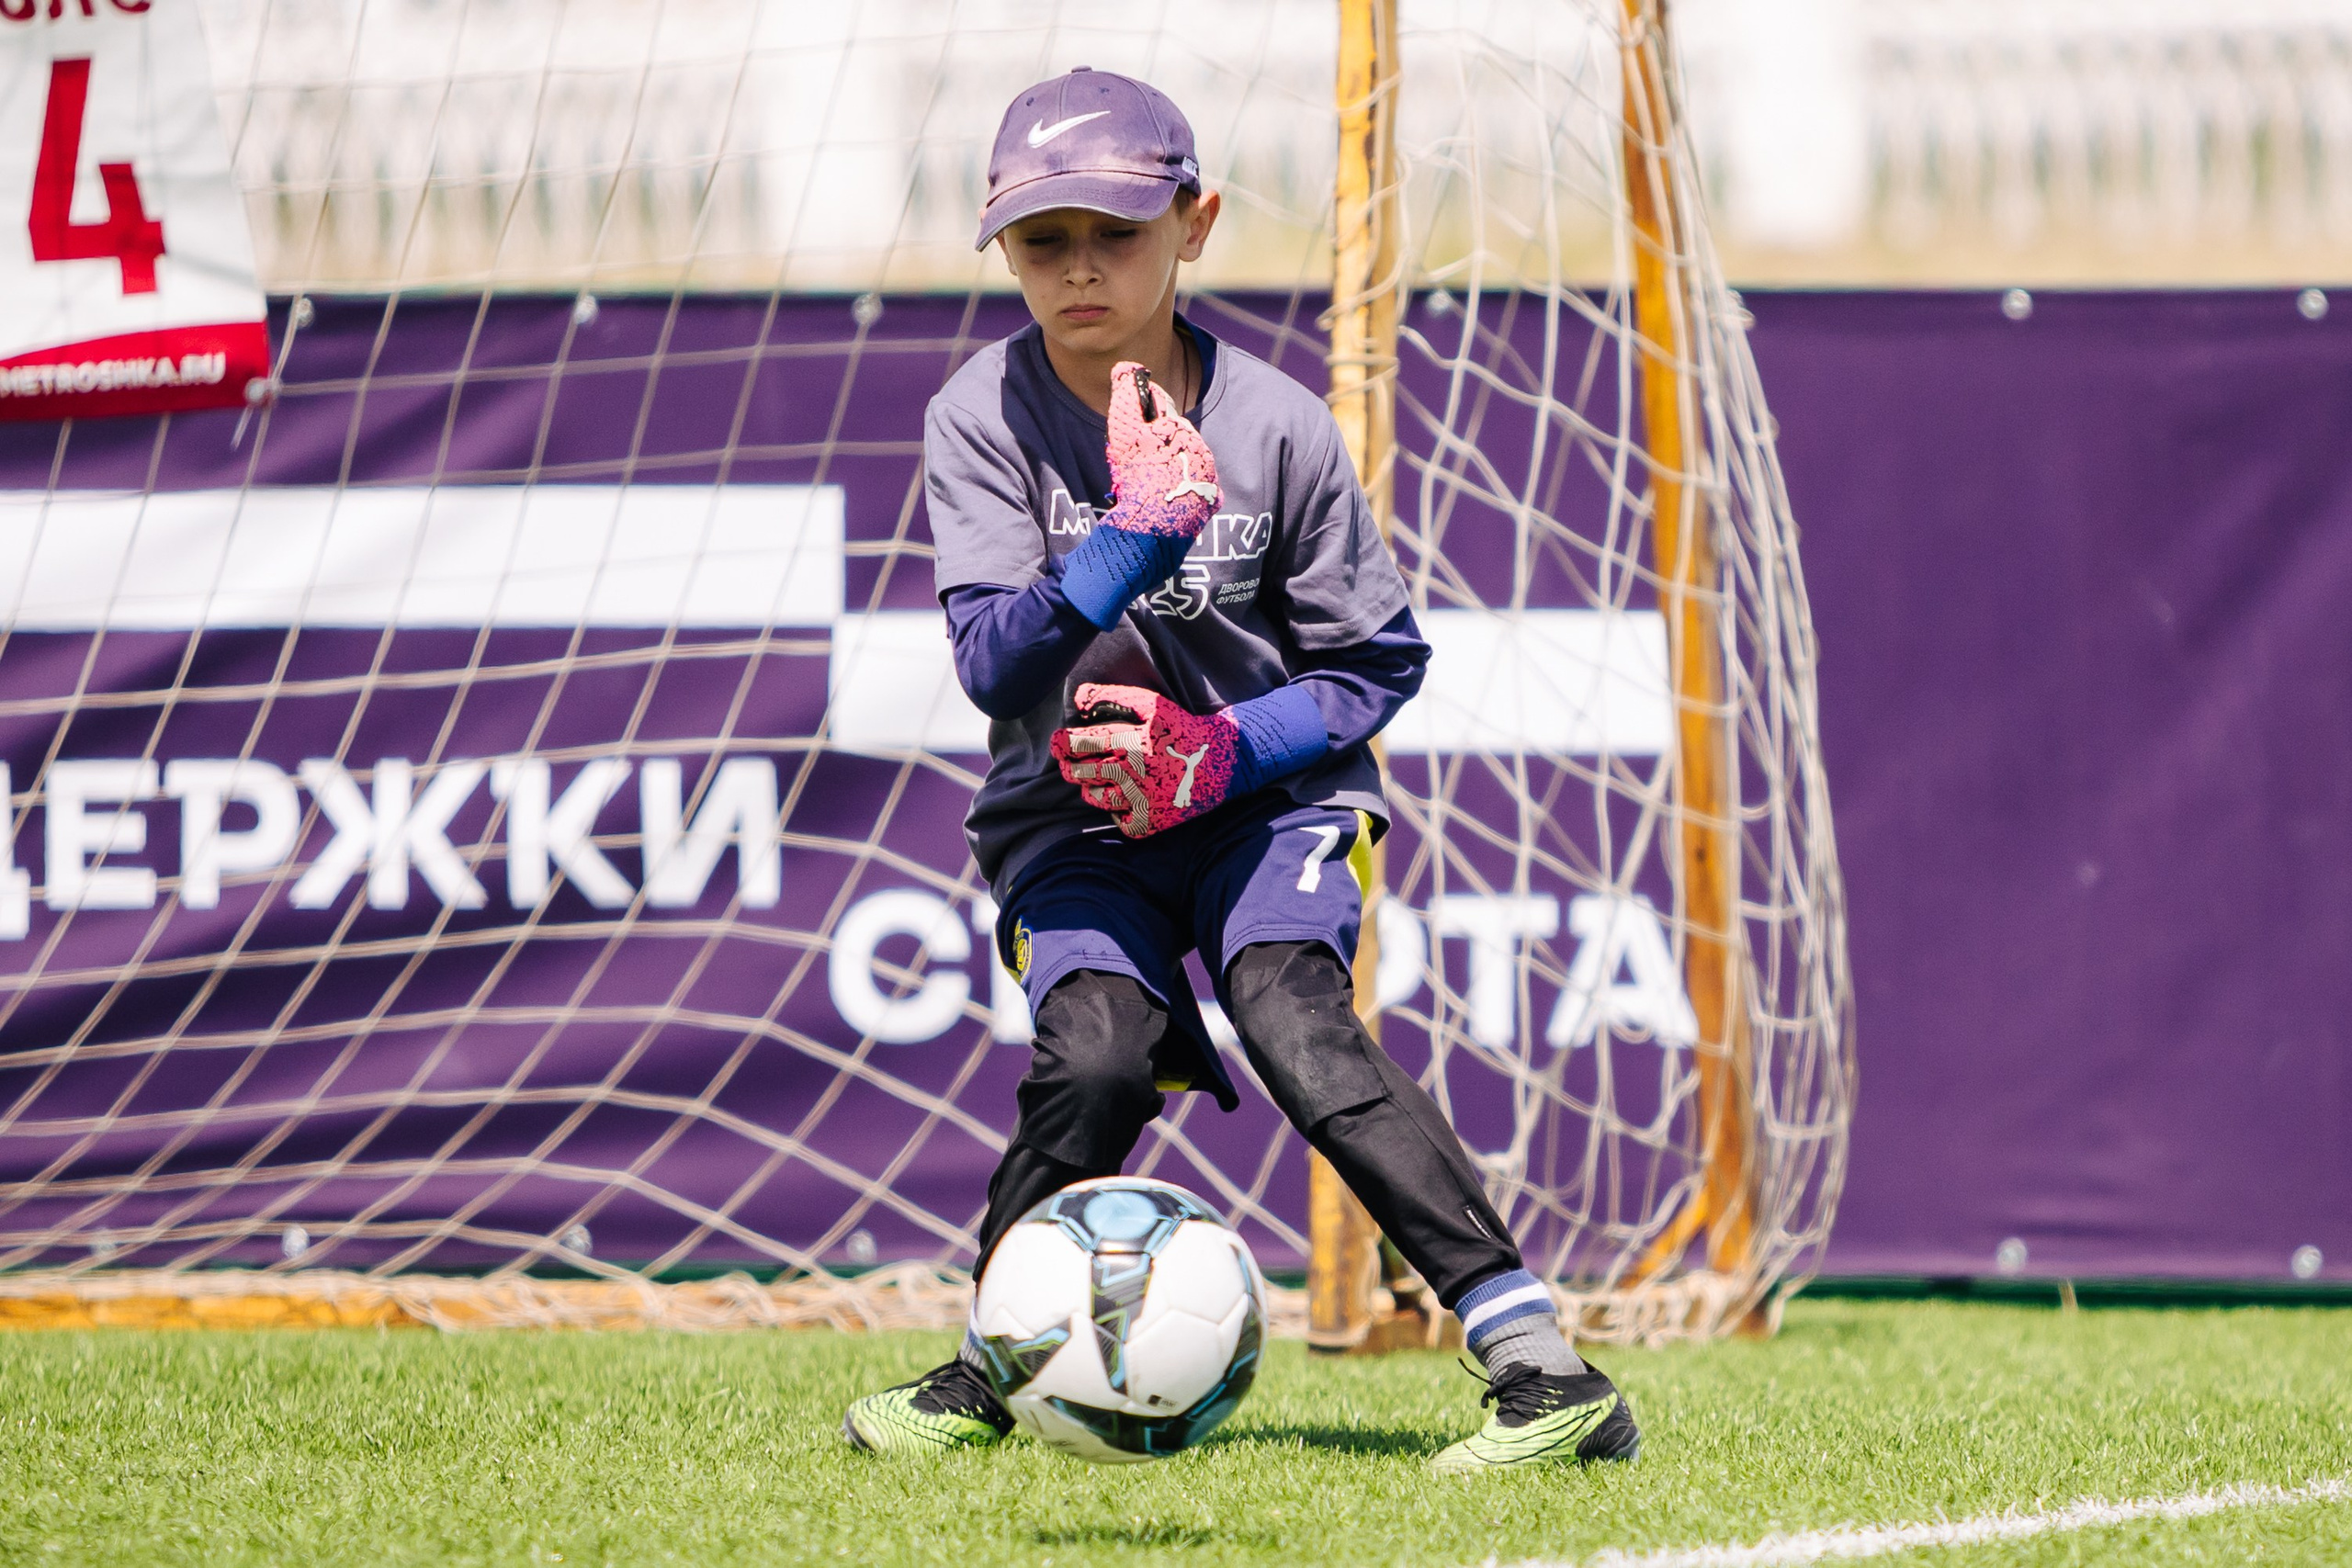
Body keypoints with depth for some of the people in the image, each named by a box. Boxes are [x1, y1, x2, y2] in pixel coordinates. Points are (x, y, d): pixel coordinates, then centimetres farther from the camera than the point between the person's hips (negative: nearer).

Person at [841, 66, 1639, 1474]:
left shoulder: (1277, 424, -9)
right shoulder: (982, 421, -9)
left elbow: (1375, 667, -2)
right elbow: (995, 662, -20)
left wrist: (1223, 751, -18)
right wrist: (1137, 536, -32)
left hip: (1265, 793, -1)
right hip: (1073, 815, 1)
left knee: (1290, 1014, -27)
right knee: (1098, 1054, -24)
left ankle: (1541, 1364, -33)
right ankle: (988, 1371, -1)